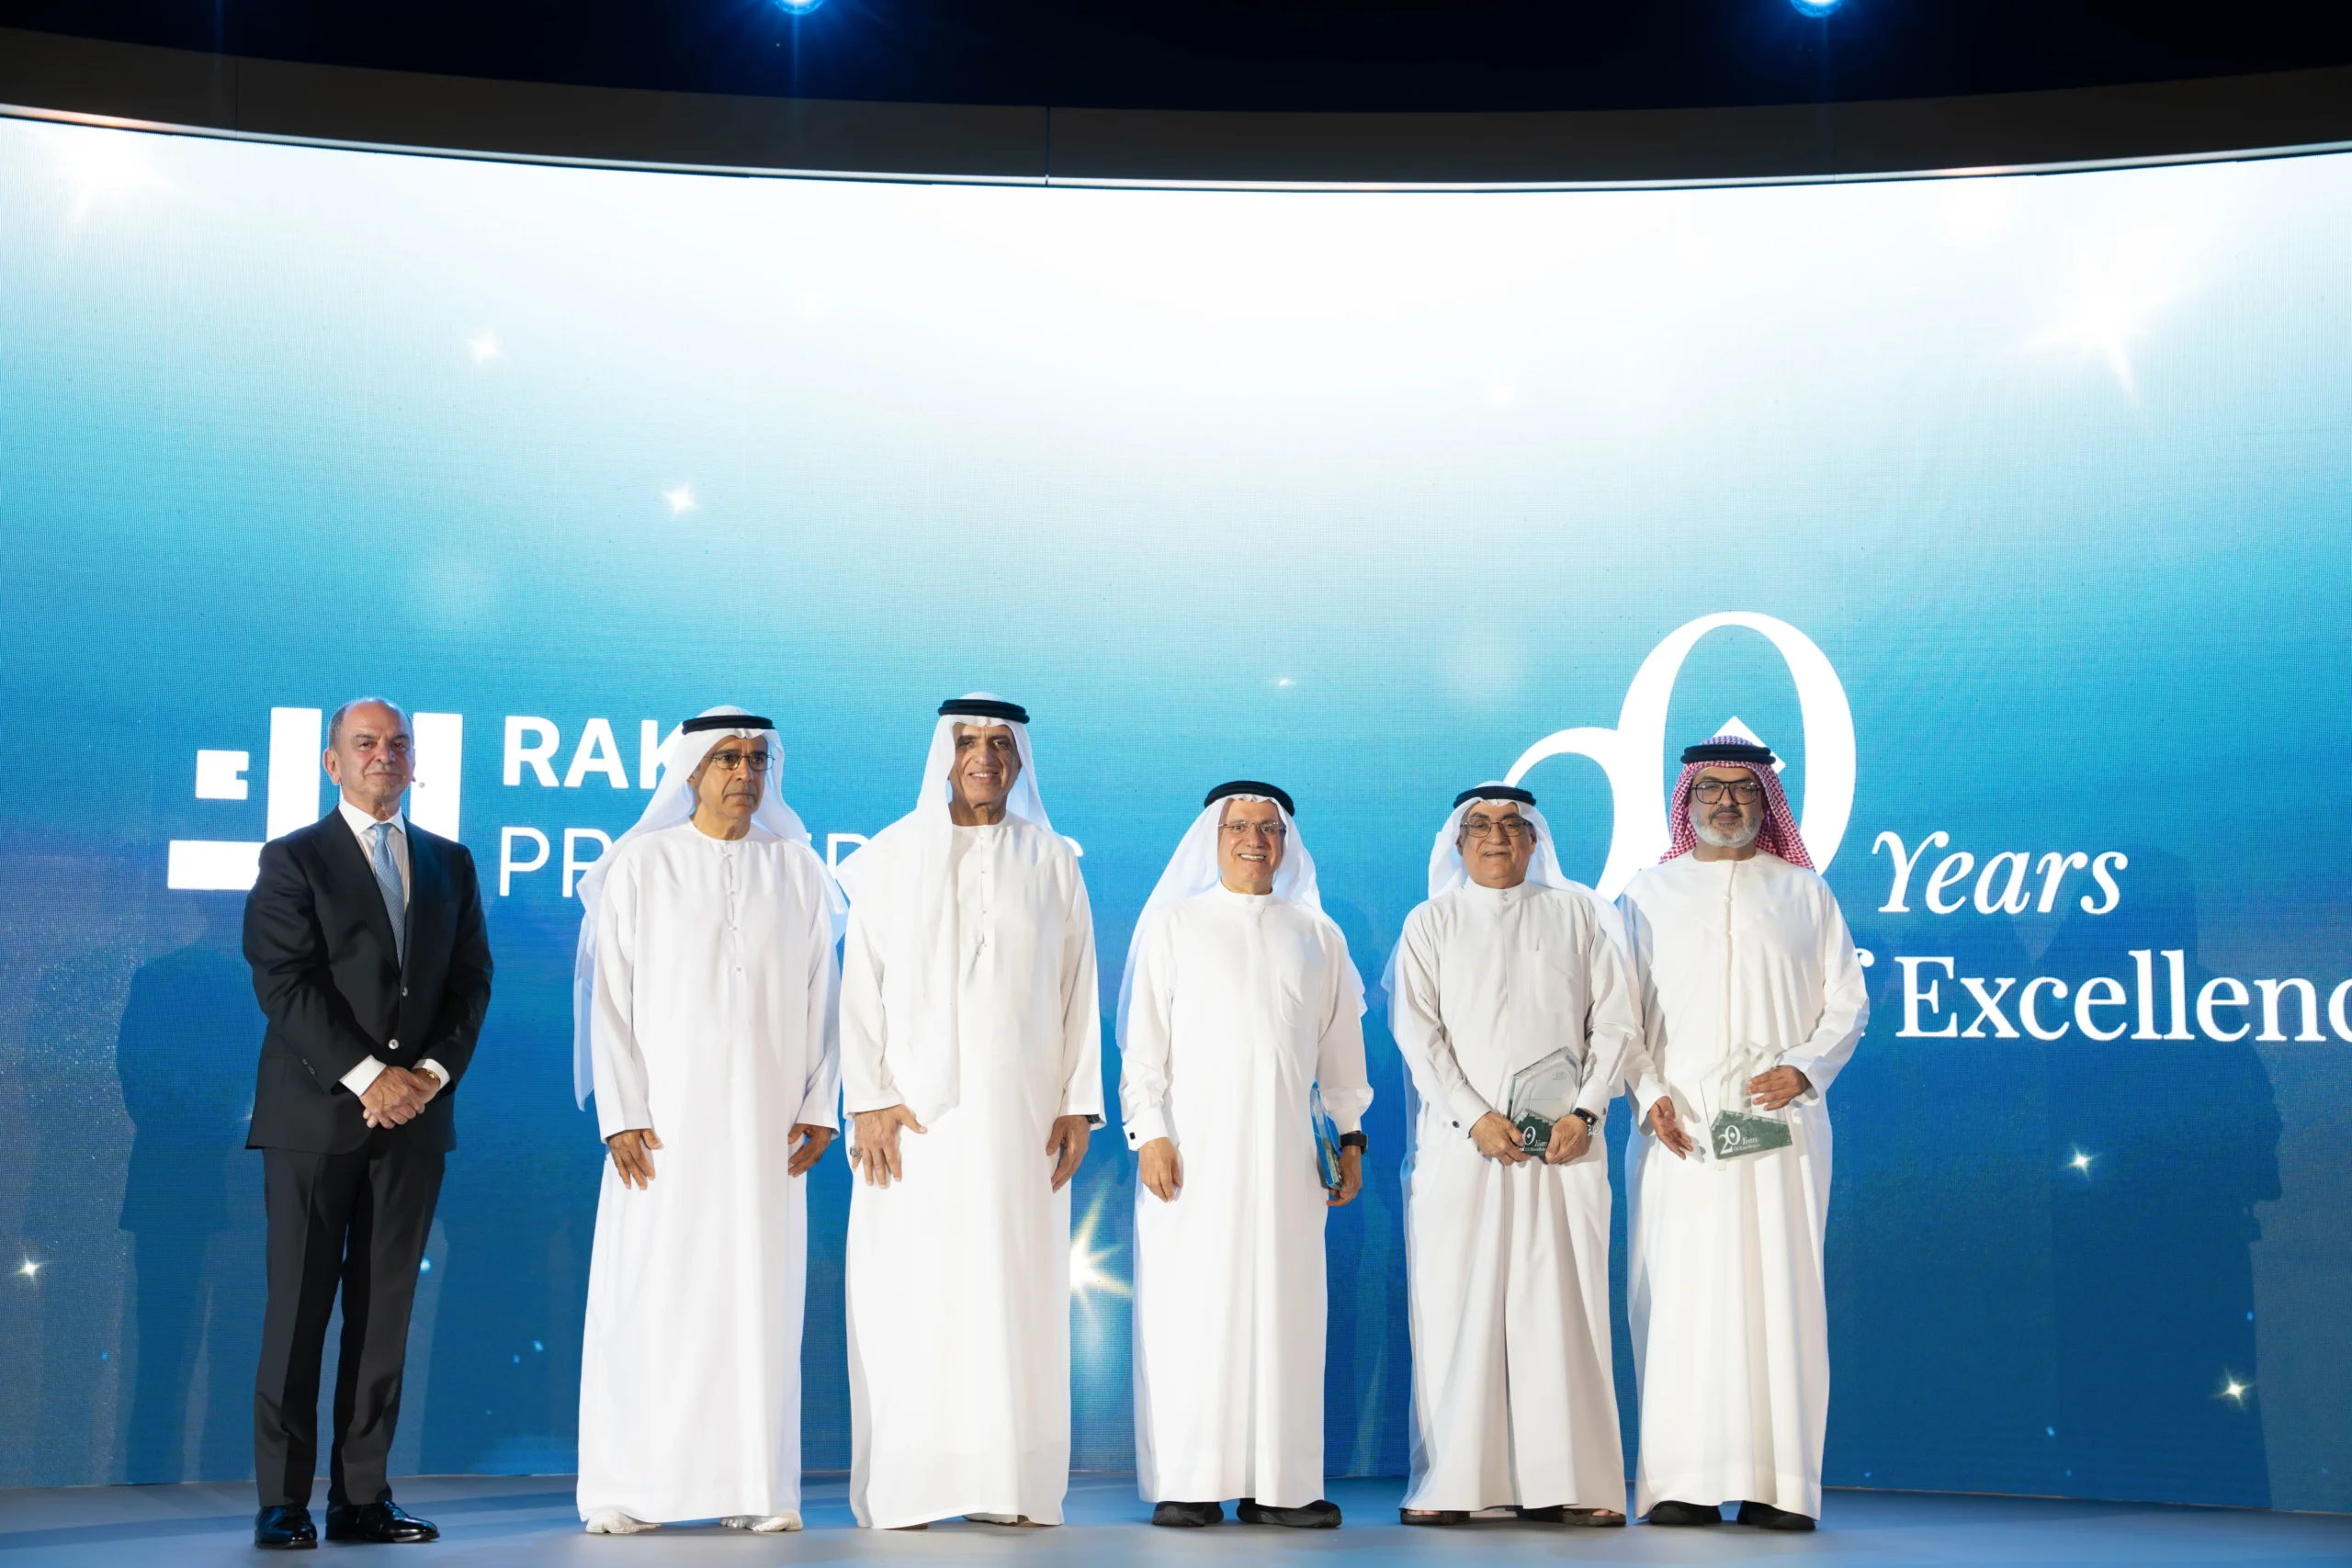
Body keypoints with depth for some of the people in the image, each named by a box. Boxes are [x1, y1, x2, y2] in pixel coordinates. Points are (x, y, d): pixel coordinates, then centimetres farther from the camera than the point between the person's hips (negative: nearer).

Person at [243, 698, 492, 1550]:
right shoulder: (292, 859, 3)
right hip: (315, 1114, -4)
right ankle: (283, 1501, 3)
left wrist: (433, 1072, -5)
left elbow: (471, 982, 12)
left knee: (385, 1310, 4)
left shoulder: (450, 863, 15)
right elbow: (284, 982, -7)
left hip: (414, 1117, 4)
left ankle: (363, 1495, 9)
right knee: (298, 1309, -2)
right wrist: (367, 1076, -14)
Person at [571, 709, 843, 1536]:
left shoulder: (798, 870, 9)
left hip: (765, 1119, 2)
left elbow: (820, 996, 9)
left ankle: (754, 1486, 8)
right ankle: (628, 1490, 6)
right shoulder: (640, 865, 2)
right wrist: (621, 1116, -7)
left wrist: (818, 1108, 1)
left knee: (758, 1292, 1)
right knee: (649, 1291, -2)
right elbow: (610, 996, 0)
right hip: (665, 1117, -2)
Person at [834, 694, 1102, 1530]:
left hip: (1020, 1109, 1)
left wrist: (1077, 1105, 0)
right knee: (909, 1292, -1)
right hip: (917, 1107, -1)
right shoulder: (893, 856, 4)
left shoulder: (1052, 862, 8)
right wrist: (868, 1100, -9)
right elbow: (861, 983, 0)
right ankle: (905, 1488, 4)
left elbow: (1078, 989, 7)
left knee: (1016, 1287, 1)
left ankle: (1010, 1483, 6)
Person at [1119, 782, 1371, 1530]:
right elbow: (1144, 1038, 2)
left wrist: (1349, 1134, 9)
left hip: (1285, 1147, 2)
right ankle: (1188, 1483, -1)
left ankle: (1277, 1483, 3)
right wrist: (1148, 1132, -7)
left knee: (1284, 1304, -1)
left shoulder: (1317, 933, 15)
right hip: (1194, 1141, -2)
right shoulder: (1175, 922, 8)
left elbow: (1341, 1043, 15)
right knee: (1190, 1301, -5)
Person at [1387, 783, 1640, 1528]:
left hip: (1564, 1142, 1)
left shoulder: (1578, 912, 13)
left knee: (1563, 1306, -2)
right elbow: (1418, 1030, 2)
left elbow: (1615, 1021, 7)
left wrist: (1584, 1112, -5)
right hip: (1462, 1141, 0)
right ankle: (1451, 1485, 0)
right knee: (1457, 1306, -3)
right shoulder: (1431, 922, 11)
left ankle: (1565, 1484, 1)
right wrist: (1474, 1116, -10)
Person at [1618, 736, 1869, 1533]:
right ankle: (1682, 1481, -3)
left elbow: (1848, 1002, 9)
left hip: (1778, 1125, 0)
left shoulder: (1805, 893, 13)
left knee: (1780, 1293, -4)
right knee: (1679, 1294, -5)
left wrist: (1806, 1068, -9)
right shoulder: (1649, 893, 13)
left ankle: (1779, 1482, -1)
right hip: (1678, 1125, 0)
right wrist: (1648, 1092, -7)